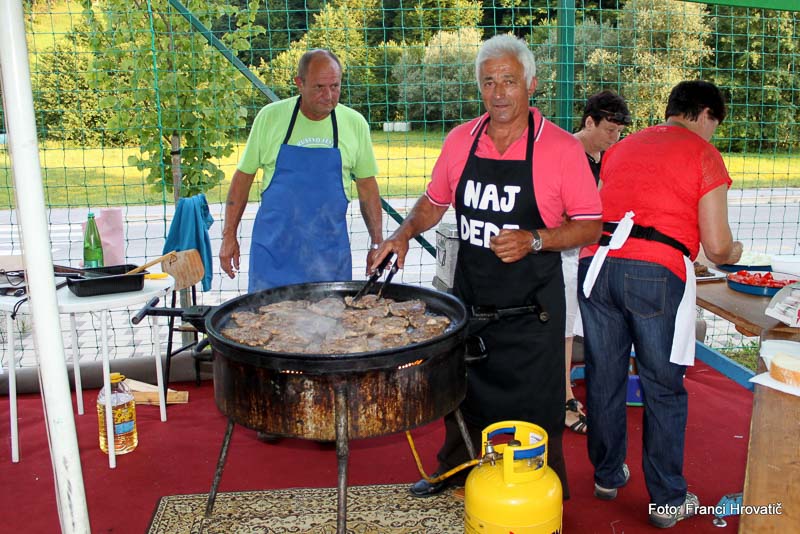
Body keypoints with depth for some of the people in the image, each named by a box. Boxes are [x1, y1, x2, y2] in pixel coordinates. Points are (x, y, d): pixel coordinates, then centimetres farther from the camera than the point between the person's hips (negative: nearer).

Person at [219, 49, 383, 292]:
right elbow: (243, 177, 4)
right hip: (273, 248, 0)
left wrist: (377, 243, 5)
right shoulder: (270, 117, -2)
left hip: (330, 251, 1)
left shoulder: (355, 124, 1)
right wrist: (229, 236, 3)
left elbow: (367, 186, 8)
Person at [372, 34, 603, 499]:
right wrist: (404, 234, -3)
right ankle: (455, 472, 44)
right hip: (470, 294, 5)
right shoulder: (460, 141, 1)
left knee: (532, 405, 5)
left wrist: (534, 240, -23)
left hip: (531, 305, -4)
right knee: (463, 390, 21)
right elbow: (436, 202, 14)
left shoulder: (562, 147, -12)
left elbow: (590, 227, -9)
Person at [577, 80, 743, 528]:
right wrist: (733, 253, 22)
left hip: (598, 265, 5)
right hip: (656, 274, -5)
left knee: (604, 377, 15)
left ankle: (608, 475, 32)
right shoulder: (704, 155, 5)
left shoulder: (621, 148, 21)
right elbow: (717, 246, 0)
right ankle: (667, 500, 19)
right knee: (663, 388, 8)